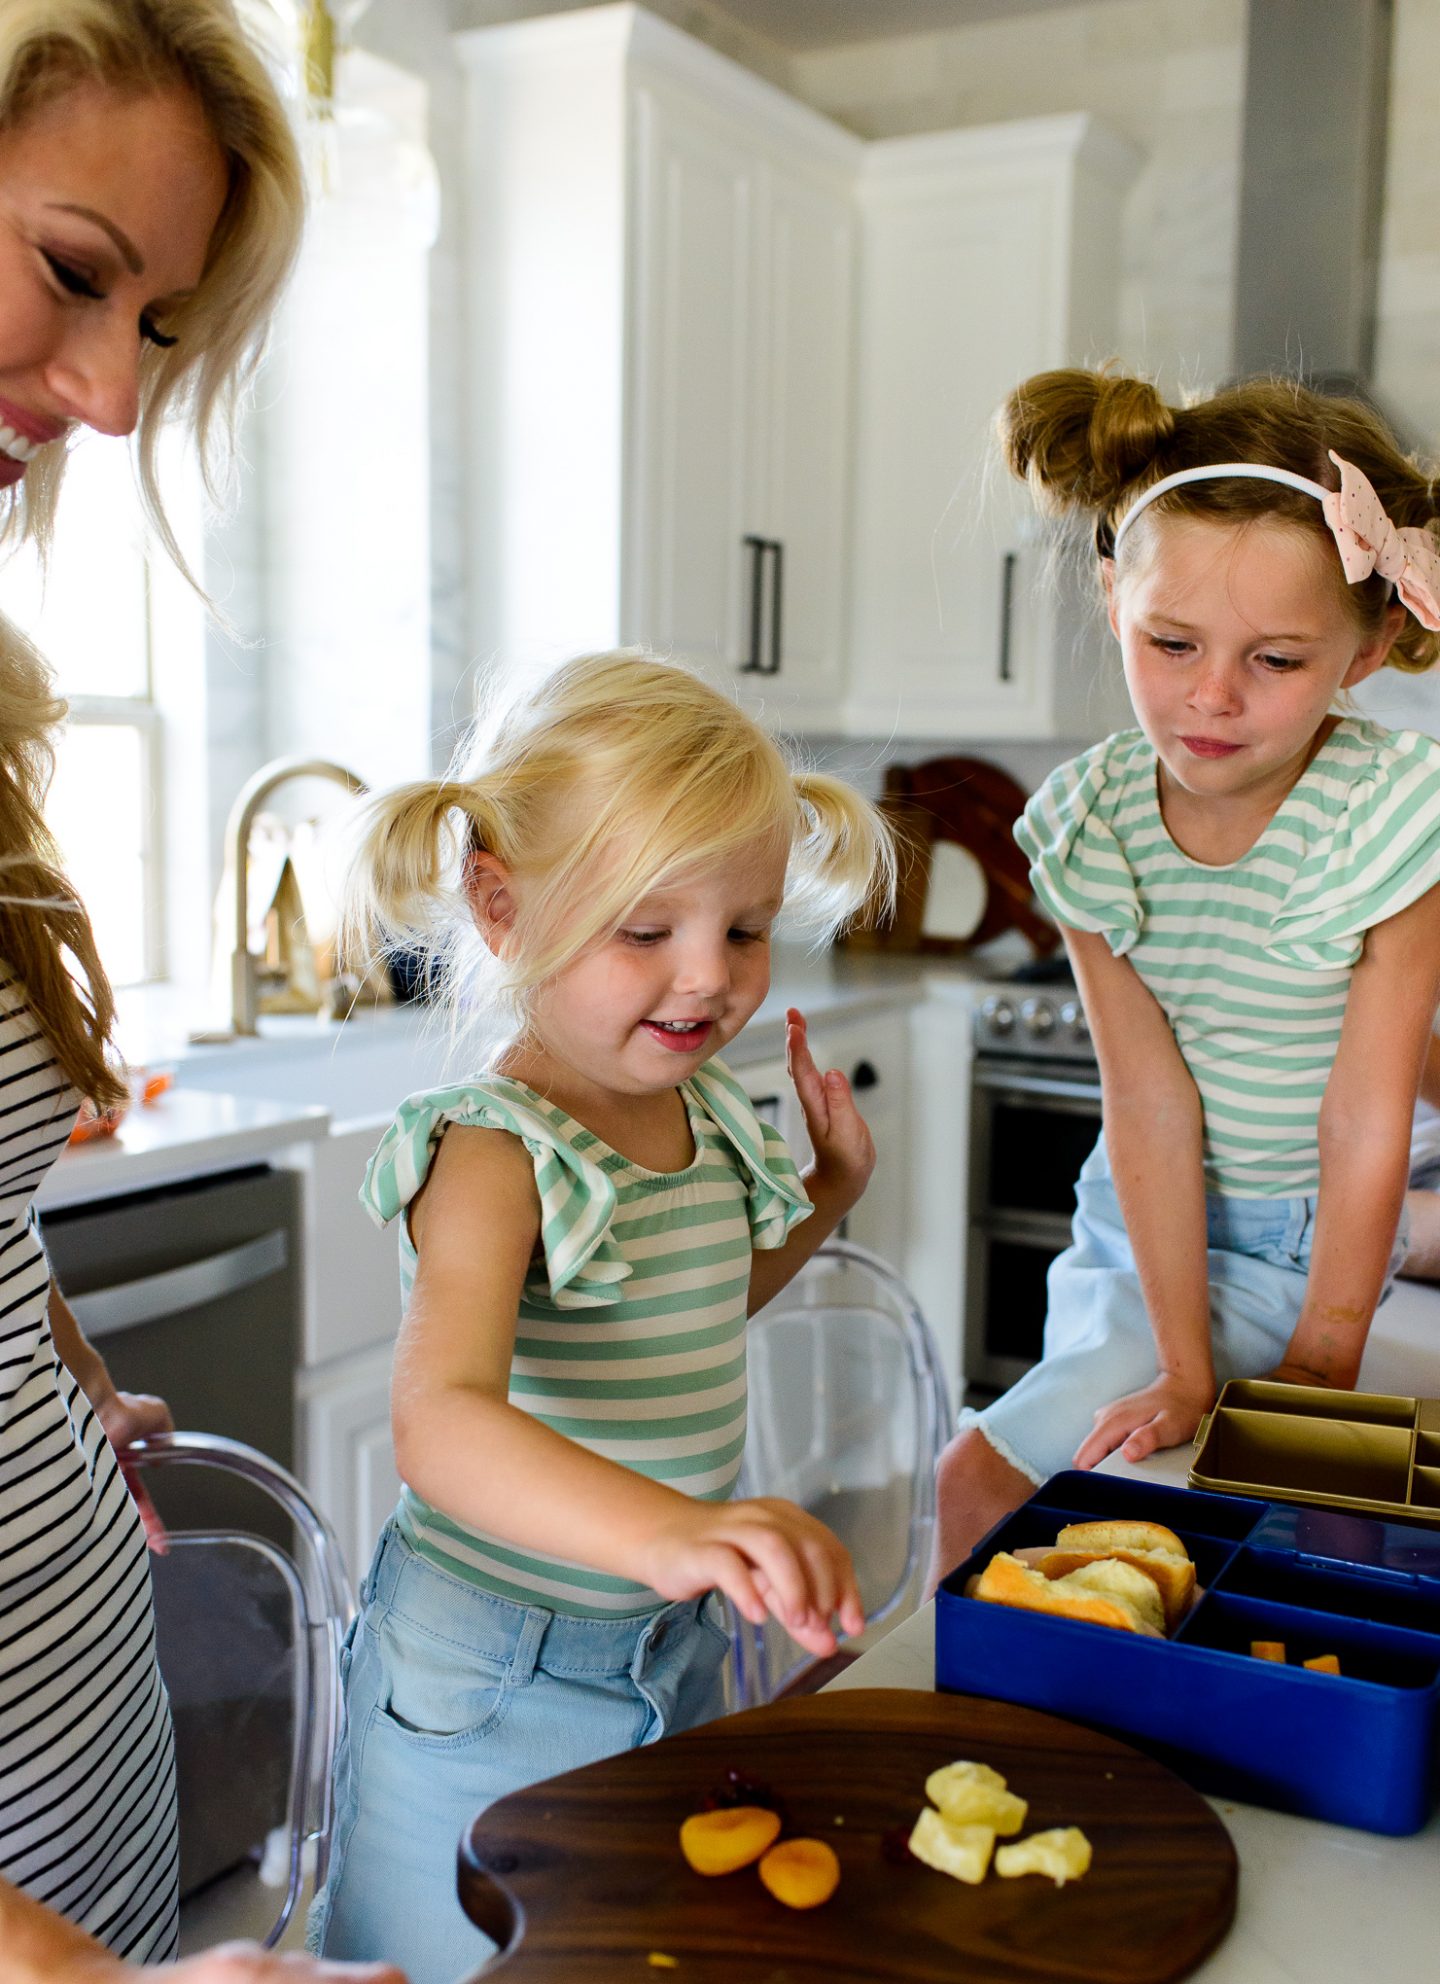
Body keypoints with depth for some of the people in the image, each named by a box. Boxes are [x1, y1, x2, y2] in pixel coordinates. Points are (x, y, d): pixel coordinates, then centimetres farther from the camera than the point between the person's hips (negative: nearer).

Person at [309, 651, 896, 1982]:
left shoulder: (710, 1117, -1)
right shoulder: (494, 1157, -25)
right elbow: (443, 1419, -42)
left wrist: (824, 1198, 3)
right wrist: (666, 1530, -58)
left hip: (674, 1660, 7)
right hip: (491, 1695, -7)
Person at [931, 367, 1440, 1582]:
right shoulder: (1090, 822, -13)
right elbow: (1150, 1097, -16)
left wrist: (1319, 1367, -14)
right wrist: (1185, 1369, -18)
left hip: (1306, 1242, -3)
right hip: (1142, 1223, 3)